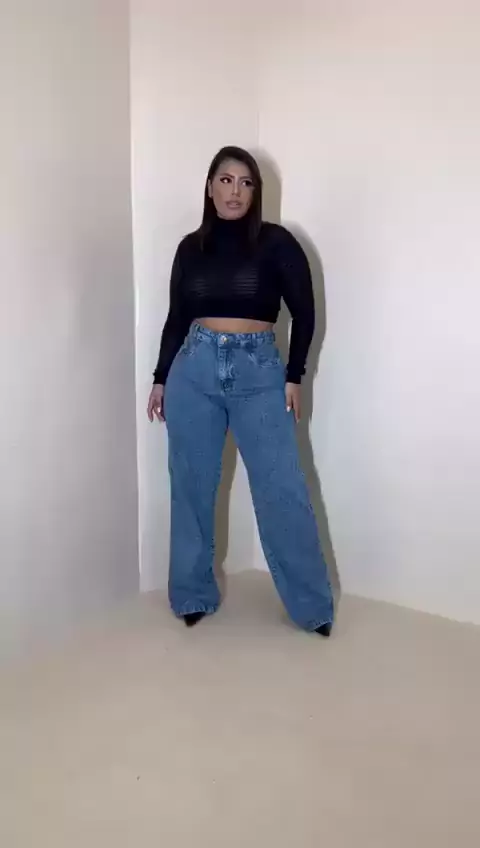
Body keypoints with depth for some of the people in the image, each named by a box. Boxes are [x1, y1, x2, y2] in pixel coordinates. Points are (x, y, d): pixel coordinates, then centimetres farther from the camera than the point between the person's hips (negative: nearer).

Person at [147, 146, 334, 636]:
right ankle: (193, 596, 23)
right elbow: (176, 318, 15)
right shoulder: (191, 247, 9)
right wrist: (160, 378, 13)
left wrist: (293, 377, -1)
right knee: (192, 487, 7)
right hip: (194, 370, 3)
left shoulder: (276, 243, 0)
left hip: (259, 372, -3)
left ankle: (312, 606, 10)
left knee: (282, 490, -3)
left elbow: (304, 313, 3)